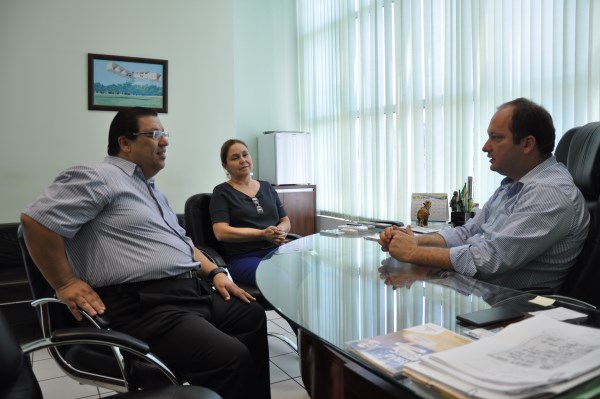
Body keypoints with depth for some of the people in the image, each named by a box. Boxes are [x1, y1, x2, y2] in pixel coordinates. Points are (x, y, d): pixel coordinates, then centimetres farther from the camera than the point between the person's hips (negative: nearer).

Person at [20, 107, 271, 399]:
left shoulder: (153, 191, 25)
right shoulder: (99, 178, -6)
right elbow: (36, 219, -16)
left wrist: (215, 272, 14)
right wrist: (66, 284, -14)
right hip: (144, 306, -10)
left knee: (254, 317, 14)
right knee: (232, 358, -25)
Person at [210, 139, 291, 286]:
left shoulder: (266, 187, 21)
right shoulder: (222, 192, 7)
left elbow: (286, 221, 22)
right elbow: (221, 232, -6)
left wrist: (279, 231, -3)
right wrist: (263, 234, -16)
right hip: (243, 257, -5)